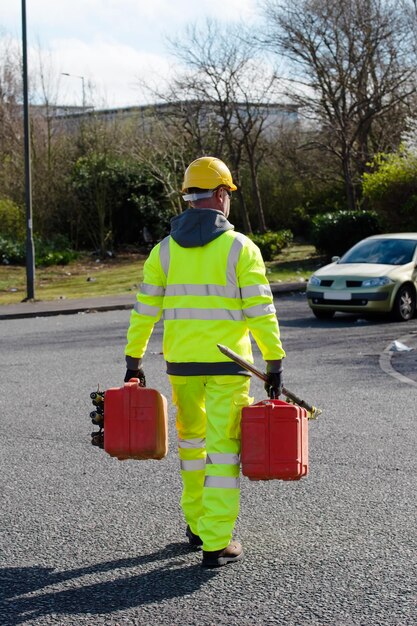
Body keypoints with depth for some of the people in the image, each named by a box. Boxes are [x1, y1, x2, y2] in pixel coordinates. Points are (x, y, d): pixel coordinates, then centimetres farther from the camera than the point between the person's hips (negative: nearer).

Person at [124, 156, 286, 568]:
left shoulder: (165, 249, 3)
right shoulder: (240, 248, -7)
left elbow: (144, 310, 4)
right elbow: (261, 311, -10)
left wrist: (133, 361, 11)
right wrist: (275, 364, -5)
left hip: (180, 363, 4)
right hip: (227, 364, -4)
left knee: (191, 436, 22)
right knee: (223, 449, -1)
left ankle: (198, 523, 31)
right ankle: (216, 544, -3)